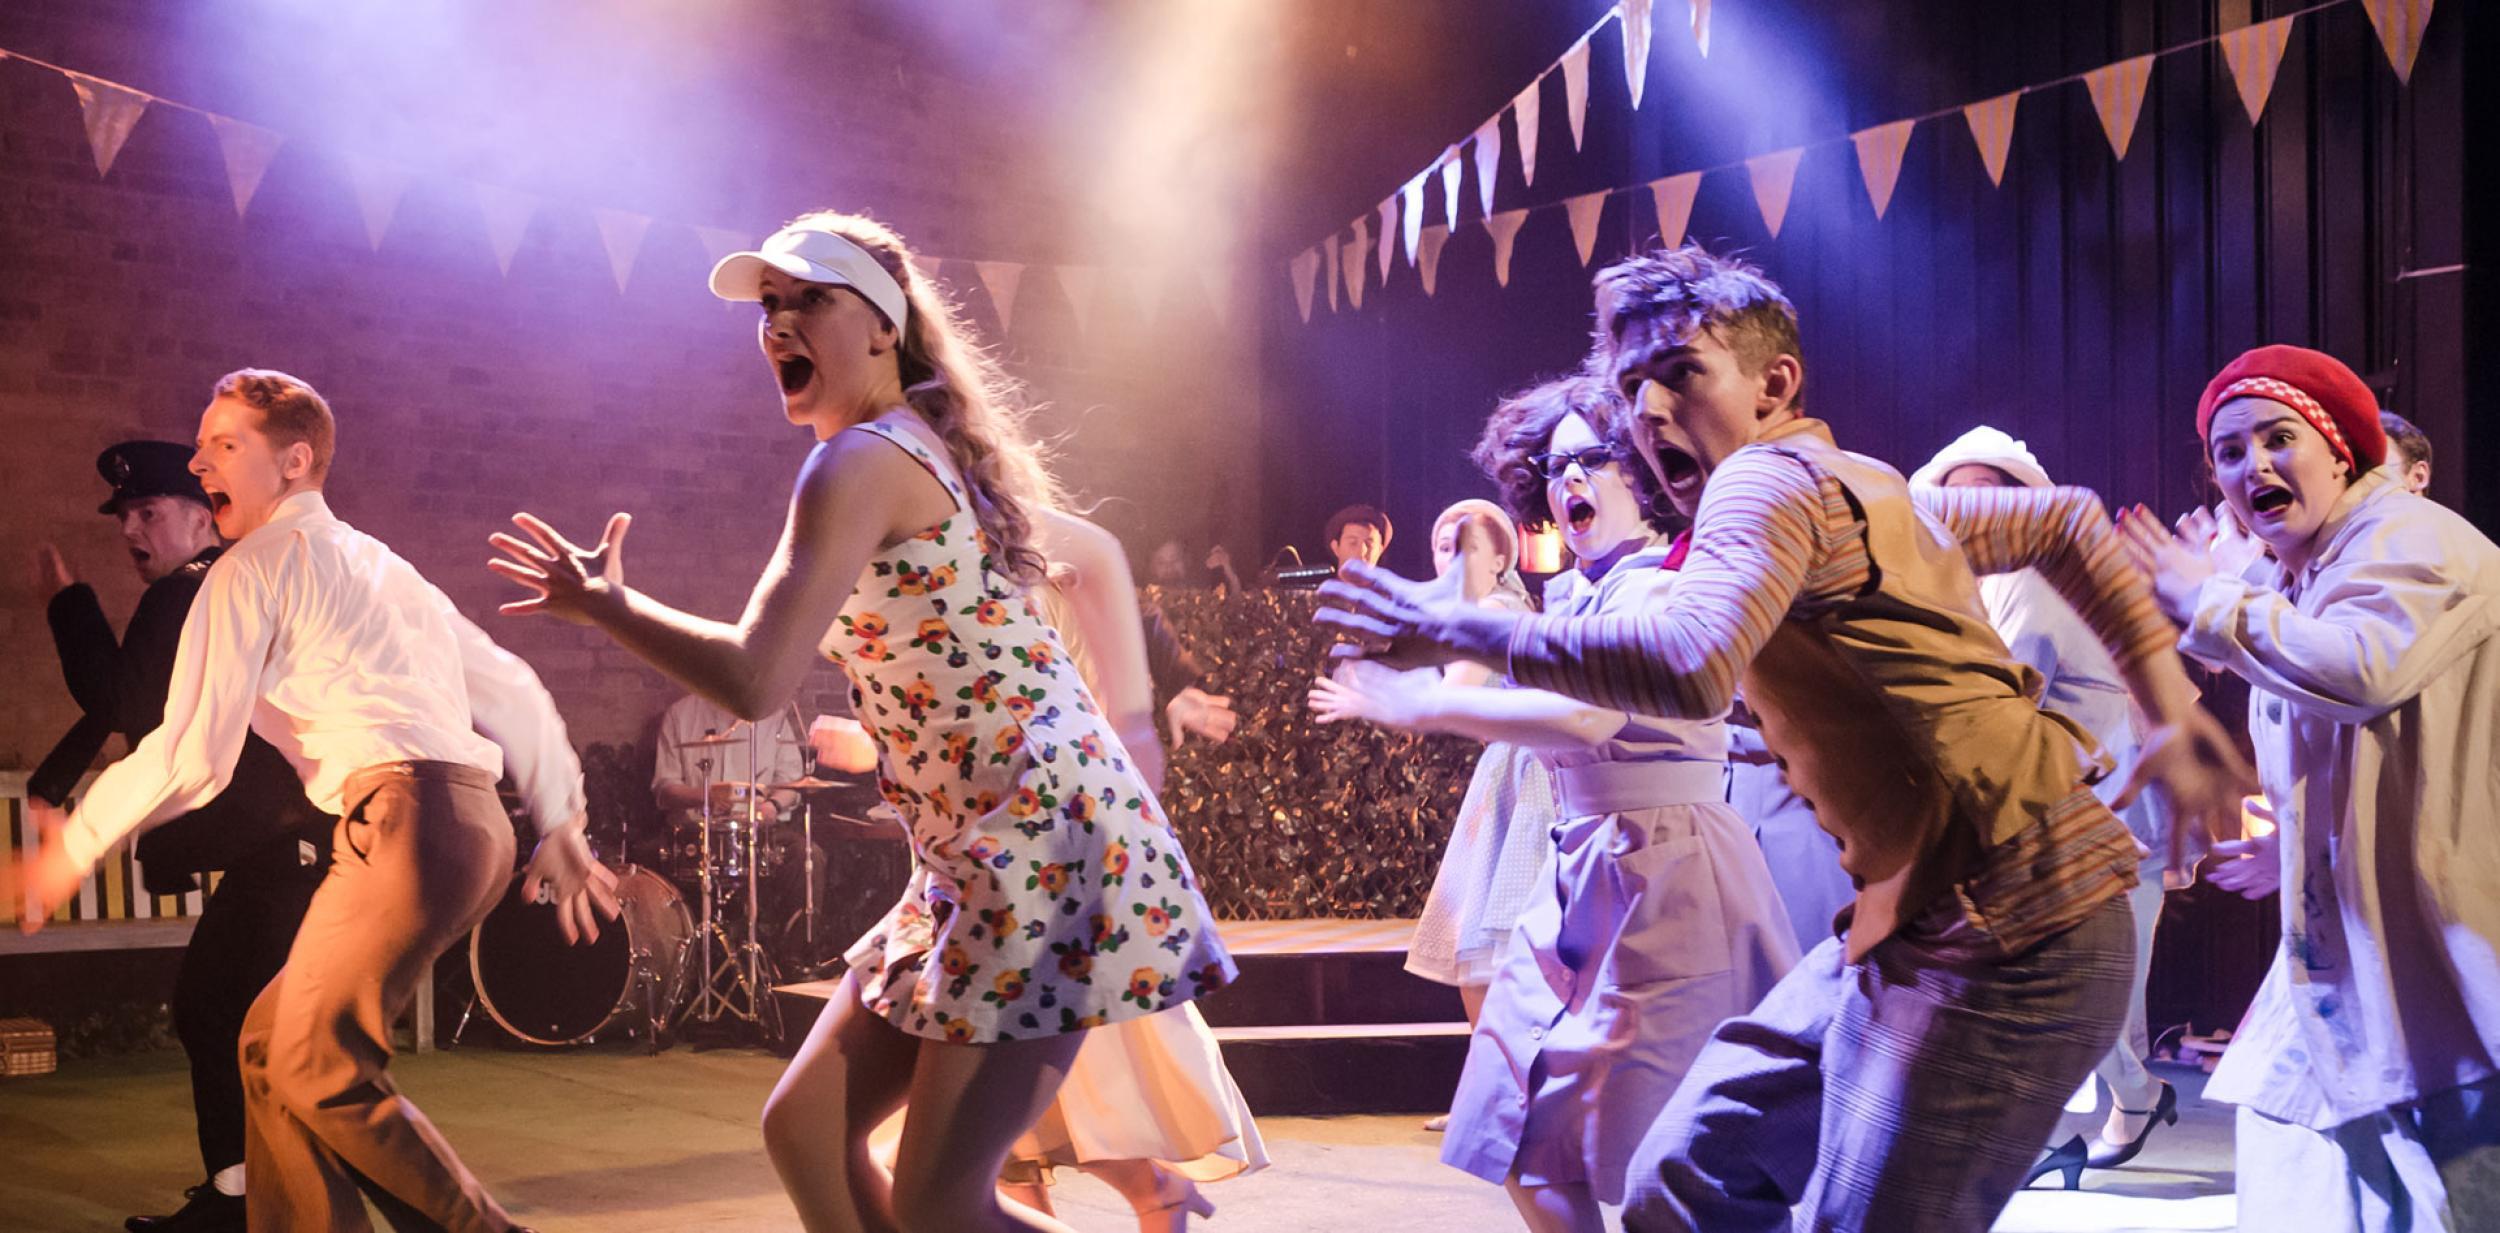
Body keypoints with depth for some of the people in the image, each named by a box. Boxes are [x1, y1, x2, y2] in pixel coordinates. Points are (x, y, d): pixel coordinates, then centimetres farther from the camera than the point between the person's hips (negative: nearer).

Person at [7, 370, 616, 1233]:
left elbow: (192, 754, -3)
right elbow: (511, 687, 25)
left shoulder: (252, 568, 2)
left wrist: (76, 845, 10)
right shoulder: (378, 564, 27)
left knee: (322, 1072, -7)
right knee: (272, 1044, 13)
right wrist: (561, 824, 29)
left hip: (405, 815, -9)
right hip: (475, 823, 9)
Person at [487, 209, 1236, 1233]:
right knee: (805, 1127, 11)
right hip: (975, 854, 10)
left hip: (1042, 841, -10)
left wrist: (601, 603, -6)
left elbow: (754, 680, -22)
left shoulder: (860, 460, -13)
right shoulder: (927, 451, 16)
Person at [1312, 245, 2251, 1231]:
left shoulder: (1772, 477, -11)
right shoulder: (1862, 494, 19)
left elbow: (1690, 666, -30)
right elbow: (2068, 522, 28)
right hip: (1912, 929, 10)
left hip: (2002, 938, -10)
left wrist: (1461, 631, -20)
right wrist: (2168, 705, 24)